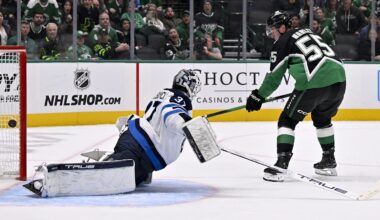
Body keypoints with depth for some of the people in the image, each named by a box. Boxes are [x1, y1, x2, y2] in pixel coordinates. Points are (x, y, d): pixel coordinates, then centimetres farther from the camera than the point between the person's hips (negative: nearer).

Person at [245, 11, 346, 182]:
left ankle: (281, 165, -7)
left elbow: (274, 76, 8)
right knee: (322, 118, 30)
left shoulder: (282, 42, 7)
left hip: (314, 83, -7)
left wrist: (258, 96, 18)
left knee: (288, 120, 4)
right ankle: (329, 161, 34)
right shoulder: (307, 32, 28)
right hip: (339, 79, 7)